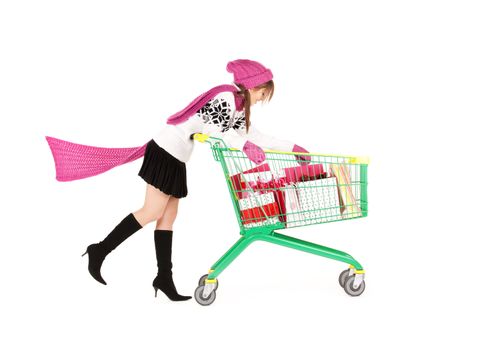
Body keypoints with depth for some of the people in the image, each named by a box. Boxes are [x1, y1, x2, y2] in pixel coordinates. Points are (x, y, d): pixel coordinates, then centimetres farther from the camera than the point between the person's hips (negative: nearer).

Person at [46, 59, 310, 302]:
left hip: (175, 158, 10)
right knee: (153, 212, -11)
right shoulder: (226, 96, -12)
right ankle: (100, 251, -4)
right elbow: (212, 127, -27)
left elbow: (253, 135, 19)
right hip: (167, 152, -10)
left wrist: (291, 147, 19)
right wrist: (243, 145, -33)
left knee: (168, 217, 5)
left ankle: (164, 278, 5)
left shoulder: (237, 107, 19)